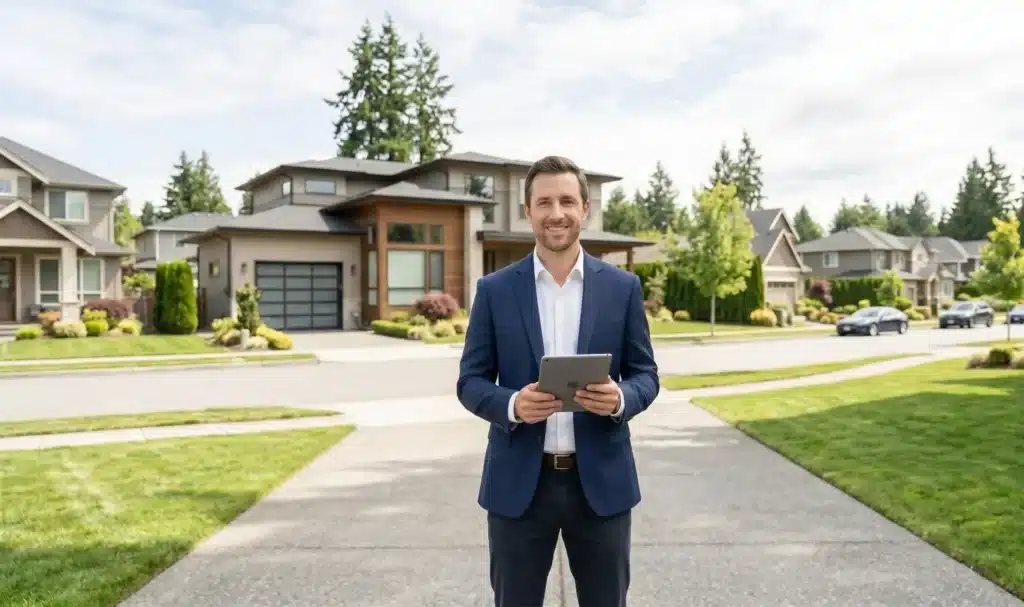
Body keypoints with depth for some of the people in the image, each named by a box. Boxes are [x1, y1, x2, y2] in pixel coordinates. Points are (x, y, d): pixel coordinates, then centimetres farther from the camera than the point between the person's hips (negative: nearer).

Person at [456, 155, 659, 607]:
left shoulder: (623, 287, 2)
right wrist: (512, 405, -20)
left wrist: (620, 398, -18)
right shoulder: (494, 290, 0)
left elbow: (646, 374, 5)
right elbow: (470, 382, 1)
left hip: (601, 480, 1)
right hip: (518, 482, 0)